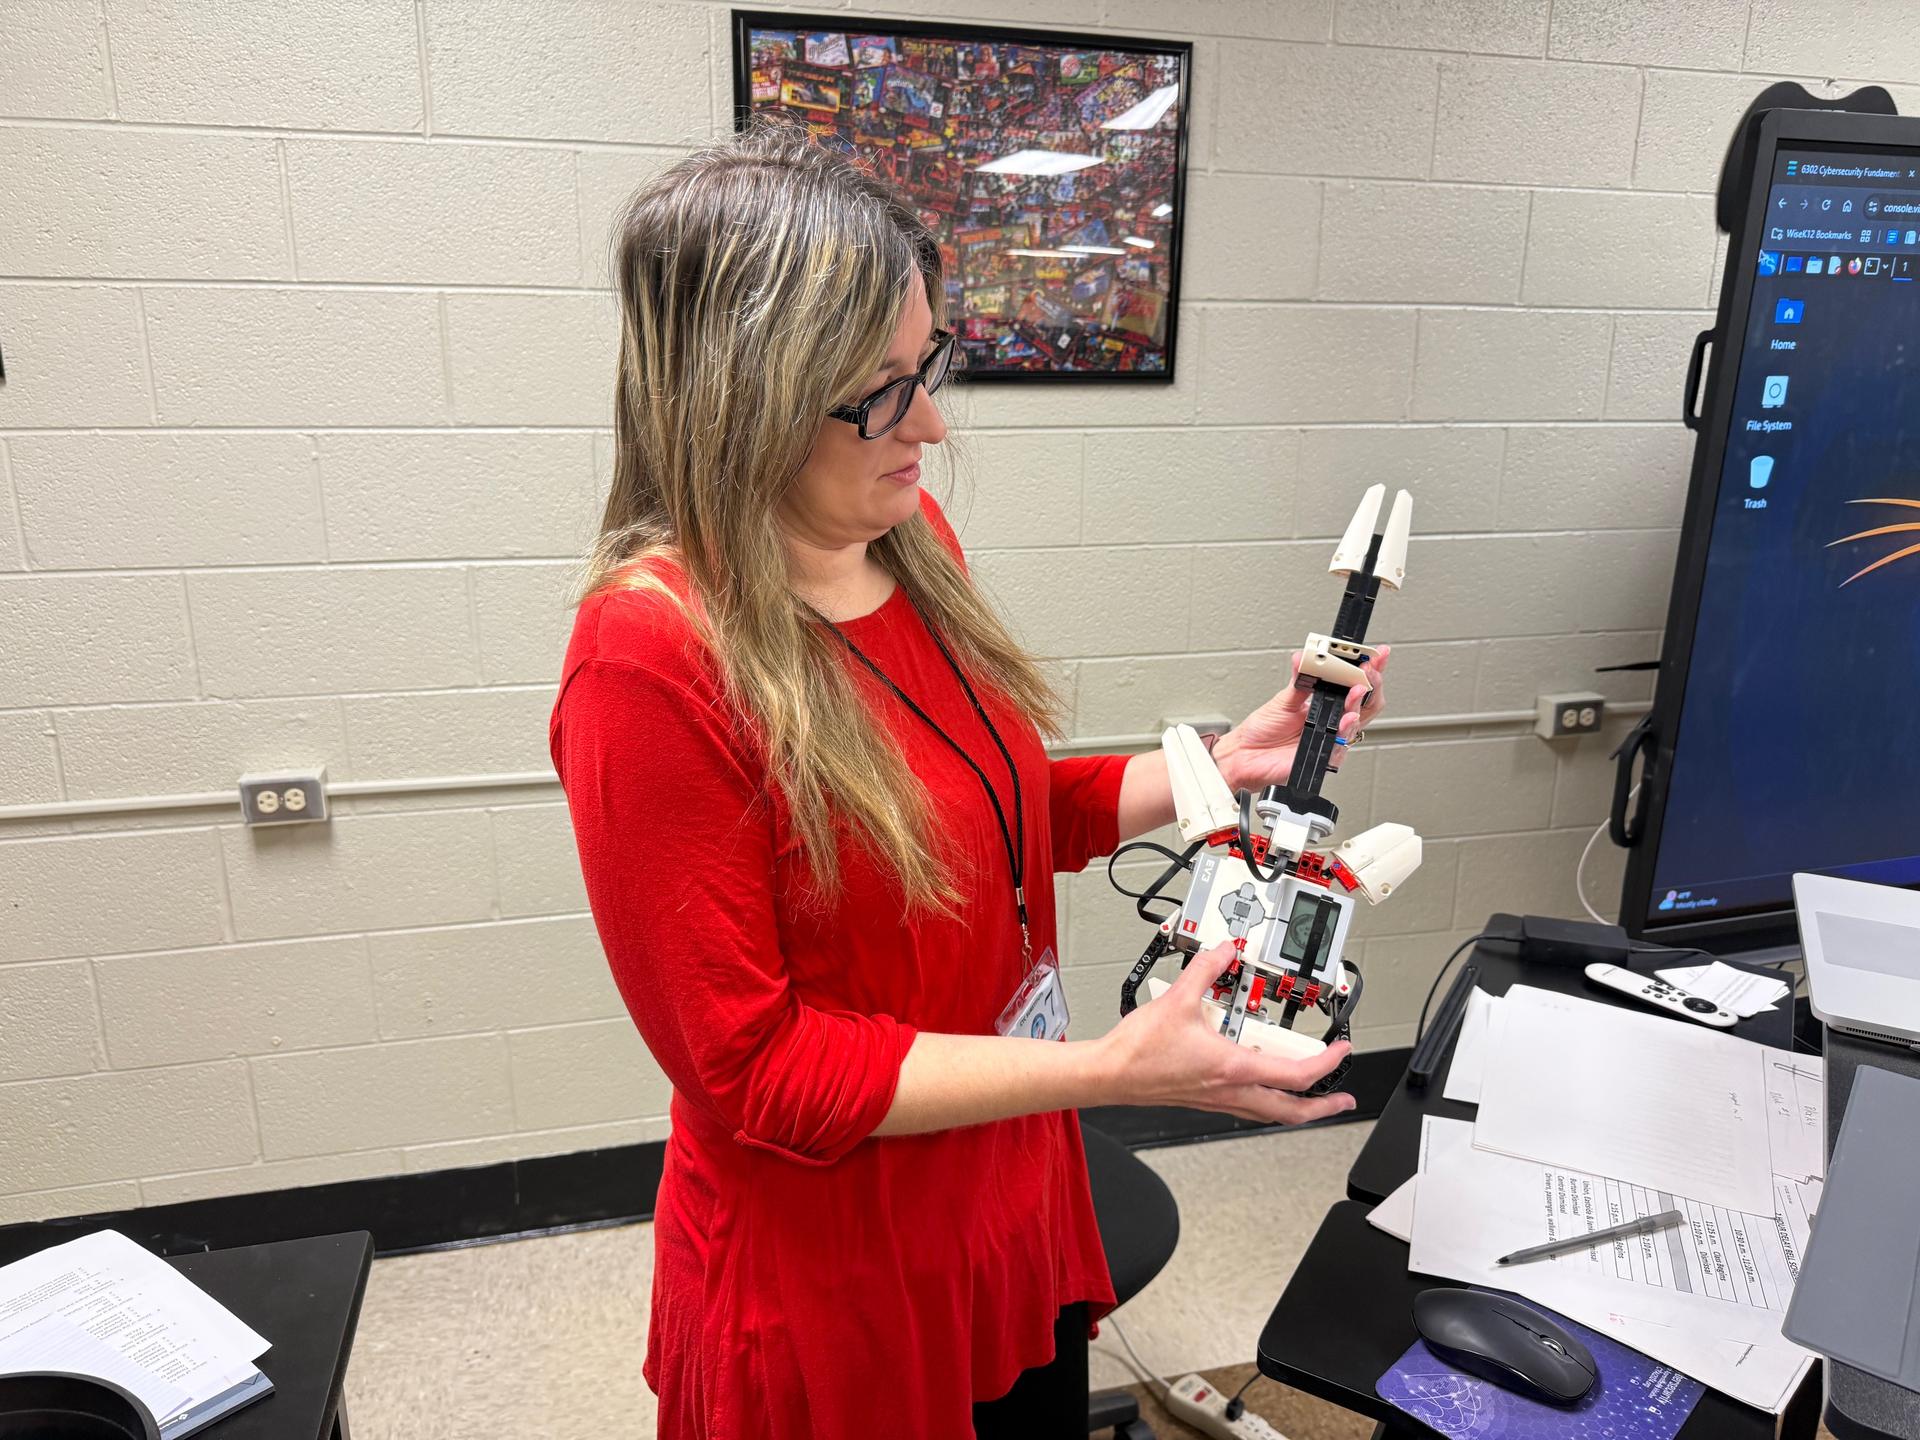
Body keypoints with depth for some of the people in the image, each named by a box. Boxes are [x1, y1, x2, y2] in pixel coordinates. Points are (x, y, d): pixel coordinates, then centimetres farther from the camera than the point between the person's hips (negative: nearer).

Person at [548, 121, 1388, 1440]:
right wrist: (1110, 1069, -27)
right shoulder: (652, 659, -26)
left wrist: (1217, 765, -3)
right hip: (830, 1282, -6)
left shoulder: (911, 540, -4)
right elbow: (754, 1065, -22)